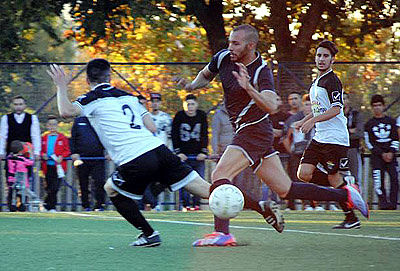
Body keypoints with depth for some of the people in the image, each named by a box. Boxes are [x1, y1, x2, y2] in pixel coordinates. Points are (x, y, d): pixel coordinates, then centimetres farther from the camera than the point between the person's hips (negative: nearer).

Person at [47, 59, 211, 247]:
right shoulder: (129, 96, 24)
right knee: (205, 189, 5)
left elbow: (66, 111, -13)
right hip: (159, 149, 5)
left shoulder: (92, 99, 6)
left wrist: (61, 86, 5)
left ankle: (149, 234, 17)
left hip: (136, 164, -5)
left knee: (111, 189, 22)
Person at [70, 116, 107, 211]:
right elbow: (72, 139, 9)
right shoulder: (78, 121, 9)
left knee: (100, 181, -11)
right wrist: (73, 153, -3)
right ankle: (85, 205, 16)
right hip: (82, 158, 1)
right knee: (83, 183, 6)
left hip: (98, 157, -1)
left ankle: (99, 205, -5)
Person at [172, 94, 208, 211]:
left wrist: (204, 151, -2)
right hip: (184, 154, -2)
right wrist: (178, 152, -6)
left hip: (198, 154, 2)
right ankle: (186, 204, -3)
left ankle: (196, 203, 6)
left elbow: (205, 135, 7)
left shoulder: (202, 115, 4)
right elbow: (174, 135, 1)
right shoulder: (179, 116, -2)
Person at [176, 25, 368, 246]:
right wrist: (192, 85, 3)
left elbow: (271, 106, -31)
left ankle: (221, 232, -29)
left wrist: (248, 88, -44)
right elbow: (205, 75, 23)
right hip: (245, 133, 8)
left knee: (220, 175, -22)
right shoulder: (223, 58, 4)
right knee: (285, 190, 10)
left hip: (254, 131, -8)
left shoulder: (261, 72, -17)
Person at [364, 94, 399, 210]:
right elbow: (369, 143, 2)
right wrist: (381, 153, -7)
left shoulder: (391, 121, 13)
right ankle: (383, 202, -9)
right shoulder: (369, 124, 7)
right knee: (379, 179, -12)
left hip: (390, 154, 1)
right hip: (376, 155, -1)